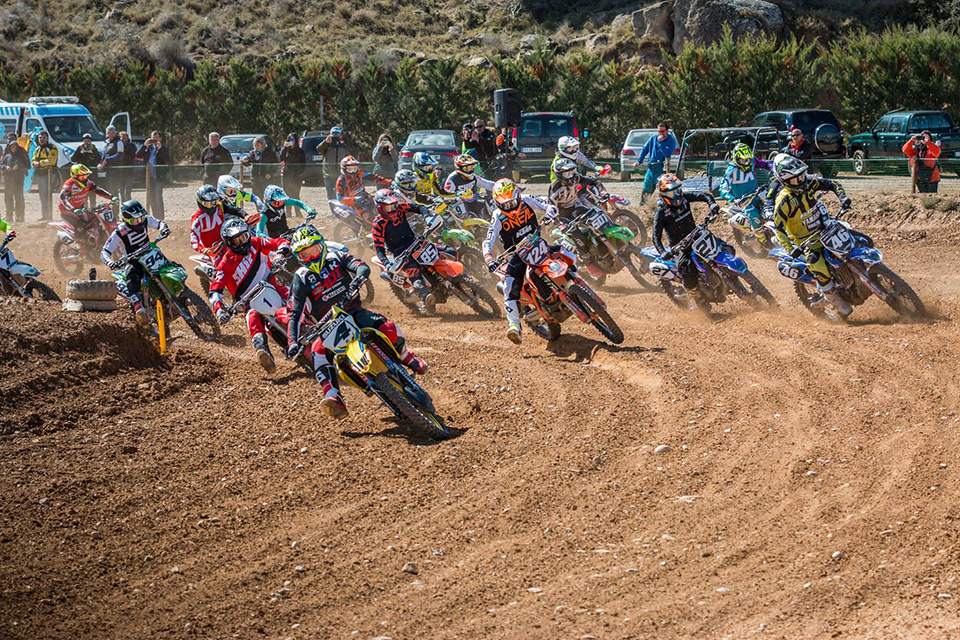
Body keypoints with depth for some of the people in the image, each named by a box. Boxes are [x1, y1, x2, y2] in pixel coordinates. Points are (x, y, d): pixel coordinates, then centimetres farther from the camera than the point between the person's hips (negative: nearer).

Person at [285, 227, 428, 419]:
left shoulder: (336, 257, 2)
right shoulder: (301, 279, -1)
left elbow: (363, 267, -15)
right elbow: (295, 314, -8)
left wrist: (357, 280, -40)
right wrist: (292, 343, -23)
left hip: (354, 311, 1)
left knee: (388, 329, -26)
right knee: (318, 351, -34)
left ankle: (408, 358, 7)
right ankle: (334, 399, -43)